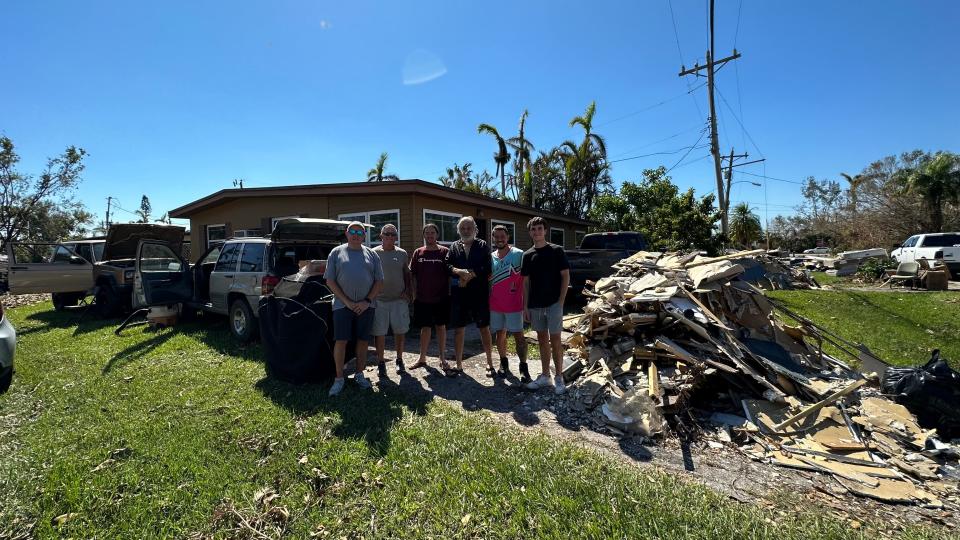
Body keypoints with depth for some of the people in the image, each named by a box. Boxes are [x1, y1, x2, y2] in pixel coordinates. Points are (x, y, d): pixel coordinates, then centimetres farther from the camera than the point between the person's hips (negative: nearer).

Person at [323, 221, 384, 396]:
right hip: (342, 305, -1)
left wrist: (367, 301, -7)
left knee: (363, 341, 7)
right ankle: (339, 378, 10)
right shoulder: (336, 252, 5)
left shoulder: (371, 254, 8)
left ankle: (359, 375, 22)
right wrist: (347, 302, -9)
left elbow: (379, 281, 6)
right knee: (340, 341, -3)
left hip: (366, 306, 2)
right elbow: (330, 281, 0)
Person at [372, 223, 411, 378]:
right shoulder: (374, 253, 1)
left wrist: (407, 291, 2)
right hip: (379, 300, -2)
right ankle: (380, 363, 16)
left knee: (400, 331, 7)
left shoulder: (402, 253, 8)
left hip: (399, 299, 2)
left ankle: (399, 360, 24)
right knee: (379, 333, 3)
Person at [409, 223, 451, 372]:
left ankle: (443, 359, 20)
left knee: (441, 326, 9)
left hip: (441, 298, -1)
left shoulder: (444, 252, -2)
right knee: (425, 327, 10)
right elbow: (413, 275, 6)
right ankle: (422, 359, 23)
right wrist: (414, 294, 1)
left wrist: (449, 292, -3)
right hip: (422, 298, 2)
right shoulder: (418, 253, 4)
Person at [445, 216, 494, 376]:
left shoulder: (482, 246, 4)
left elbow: (487, 268, -8)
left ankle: (490, 363, 22)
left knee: (484, 328, 8)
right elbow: (447, 265, -1)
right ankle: (459, 365, 18)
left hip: (479, 294, -2)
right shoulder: (454, 247, 12)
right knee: (458, 329, 6)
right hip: (459, 294, 2)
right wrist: (460, 272, -19)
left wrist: (468, 275, -15)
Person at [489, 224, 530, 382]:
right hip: (495, 305, 4)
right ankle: (503, 362, 30)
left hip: (514, 304, -4)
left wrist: (526, 301, -9)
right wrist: (487, 301, 11)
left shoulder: (519, 254, -6)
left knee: (518, 335, 2)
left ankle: (523, 366, 11)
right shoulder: (491, 257, 7)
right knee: (500, 334, 14)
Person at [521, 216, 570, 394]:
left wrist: (561, 301, -9)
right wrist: (525, 306, 5)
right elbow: (525, 282, 9)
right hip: (535, 305, 4)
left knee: (555, 341, 0)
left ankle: (559, 377, 13)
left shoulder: (556, 251, -3)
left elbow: (566, 276, -4)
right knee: (542, 340, 12)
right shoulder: (527, 255, 7)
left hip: (553, 303, -4)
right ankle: (545, 376, 23)